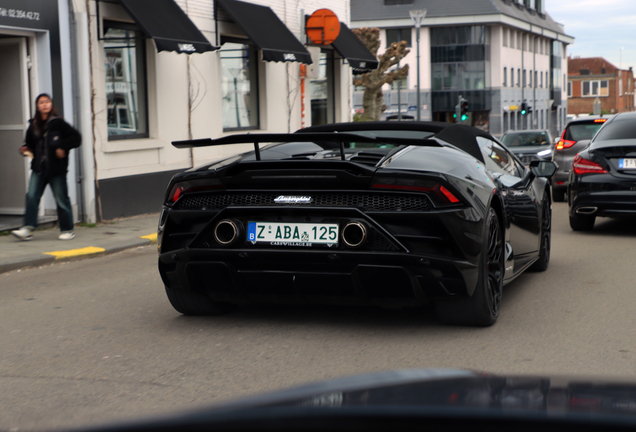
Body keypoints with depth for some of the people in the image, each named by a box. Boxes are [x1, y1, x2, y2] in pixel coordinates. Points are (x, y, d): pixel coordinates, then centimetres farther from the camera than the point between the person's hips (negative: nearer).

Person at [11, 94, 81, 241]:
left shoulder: (58, 123, -5)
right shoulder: (33, 125, 9)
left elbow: (76, 138, -5)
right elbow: (30, 143, 21)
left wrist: (62, 148, -12)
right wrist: (25, 150, 1)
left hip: (57, 169, -4)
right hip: (38, 168, 4)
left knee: (61, 199, 2)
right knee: (32, 196, -5)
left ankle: (67, 230, 13)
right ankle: (28, 228, -4)